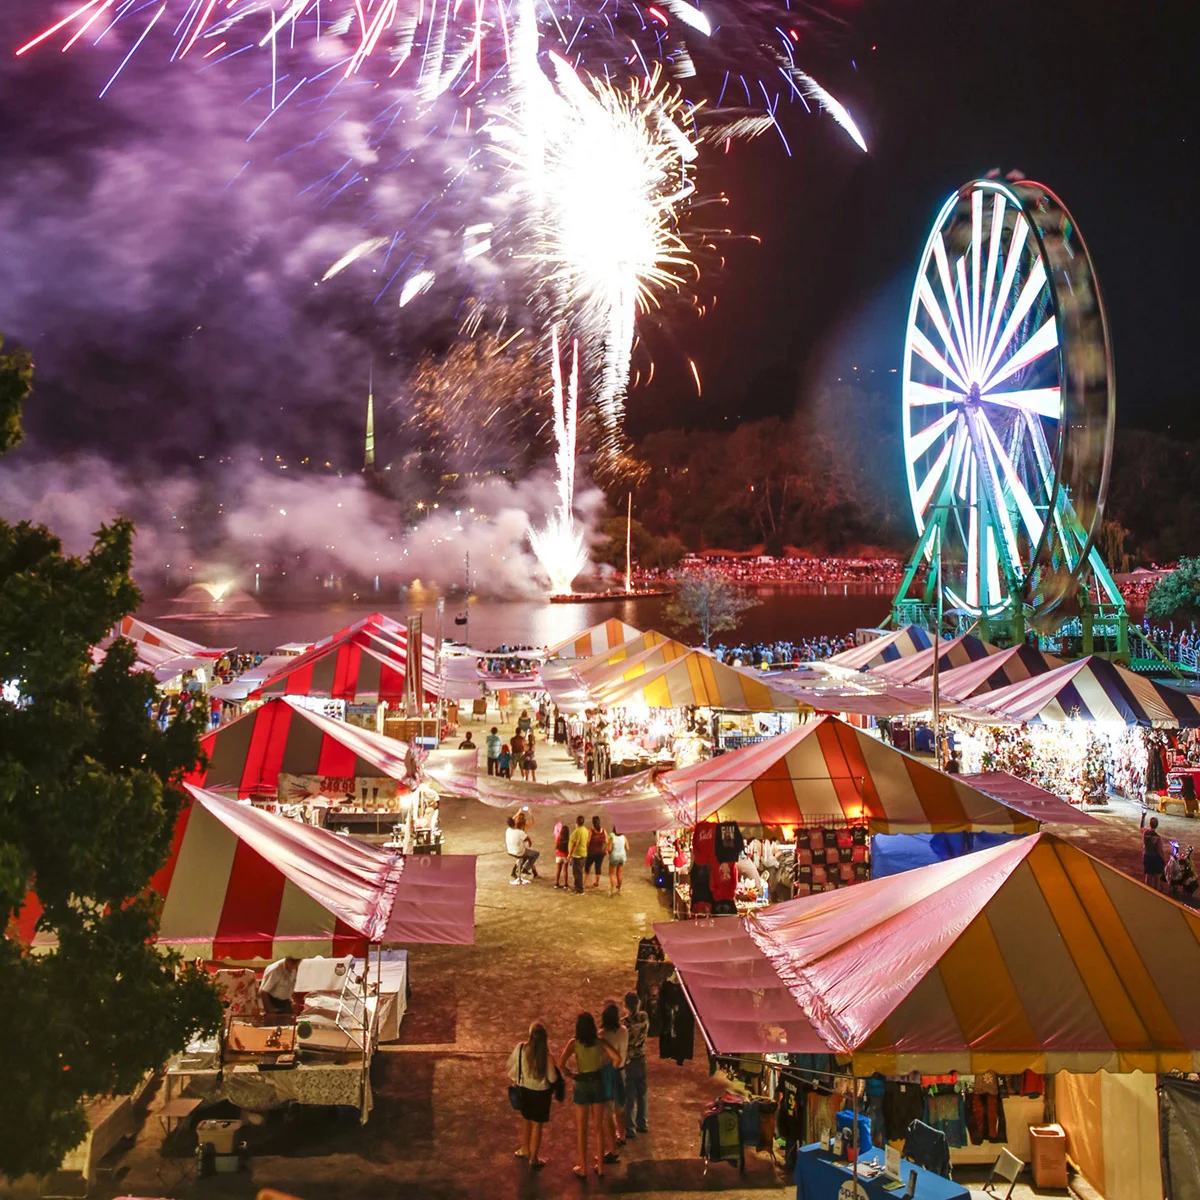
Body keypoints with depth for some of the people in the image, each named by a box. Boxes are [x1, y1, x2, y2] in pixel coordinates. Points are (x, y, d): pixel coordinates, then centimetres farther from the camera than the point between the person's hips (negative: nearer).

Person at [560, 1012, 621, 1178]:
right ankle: (600, 1167, 19)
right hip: (598, 1083, 2)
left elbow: (561, 1063, -23)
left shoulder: (574, 1043, -13)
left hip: (581, 1085, -2)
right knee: (598, 1127, 14)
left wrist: (571, 1074, -6)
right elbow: (616, 1058, -13)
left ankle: (583, 1168, 16)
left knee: (581, 1129, 11)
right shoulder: (599, 1041, -7)